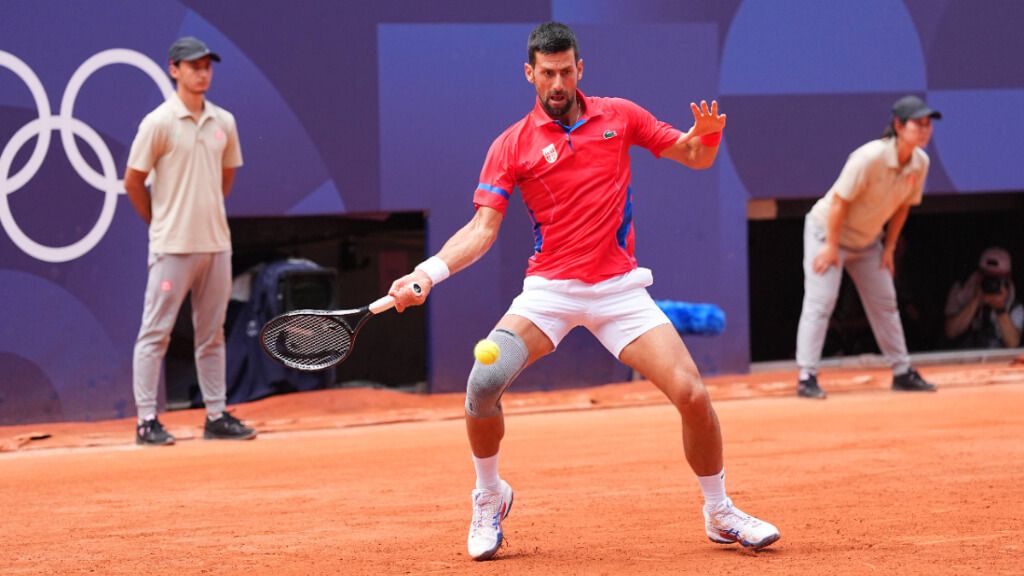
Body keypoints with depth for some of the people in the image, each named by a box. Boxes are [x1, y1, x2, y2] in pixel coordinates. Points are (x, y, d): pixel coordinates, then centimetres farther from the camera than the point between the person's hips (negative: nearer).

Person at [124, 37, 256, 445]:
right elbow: (133, 182, -3)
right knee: (156, 332, -3)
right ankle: (147, 420, -1)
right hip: (172, 247, -6)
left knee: (212, 334, 10)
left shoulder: (224, 122, 8)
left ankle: (216, 416, 16)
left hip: (216, 243, 6)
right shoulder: (158, 123, -8)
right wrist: (161, 223, 3)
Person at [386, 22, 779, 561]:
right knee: (483, 381, -23)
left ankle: (720, 514, 12)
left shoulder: (620, 116, 5)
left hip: (620, 288, 1)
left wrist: (707, 133, -12)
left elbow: (694, 156, 12)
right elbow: (482, 228, -6)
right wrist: (430, 271, -22)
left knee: (692, 394, -13)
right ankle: (489, 497, 5)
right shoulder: (511, 146, 0)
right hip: (549, 288, -1)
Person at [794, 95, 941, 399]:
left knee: (884, 303, 11)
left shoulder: (920, 163, -9)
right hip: (827, 229, -7)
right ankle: (807, 378, -14)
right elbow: (840, 200, -25)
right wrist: (831, 246, -21)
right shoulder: (871, 157, -30)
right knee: (820, 301, -14)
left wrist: (889, 248, 5)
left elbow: (902, 206, 4)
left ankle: (902, 372, 20)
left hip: (867, 240, 7)